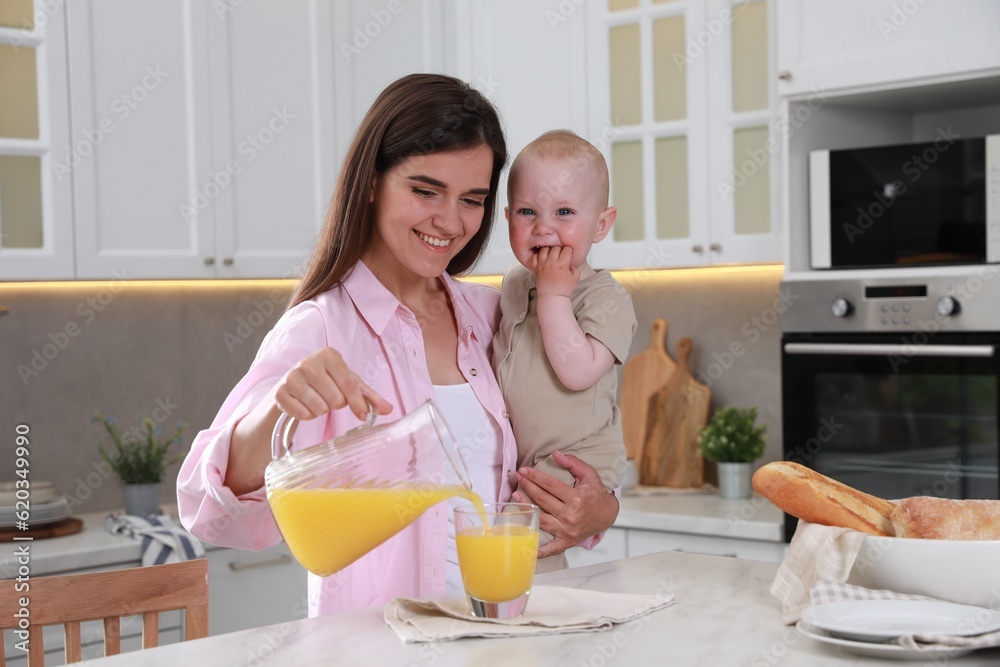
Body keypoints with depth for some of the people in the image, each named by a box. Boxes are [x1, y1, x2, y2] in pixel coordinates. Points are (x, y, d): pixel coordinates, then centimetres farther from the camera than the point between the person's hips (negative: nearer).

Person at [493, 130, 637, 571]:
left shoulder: (605, 298, -13)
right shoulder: (515, 286, 9)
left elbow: (577, 371, -28)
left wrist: (554, 294, -23)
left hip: (576, 465, -8)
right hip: (520, 464, 8)